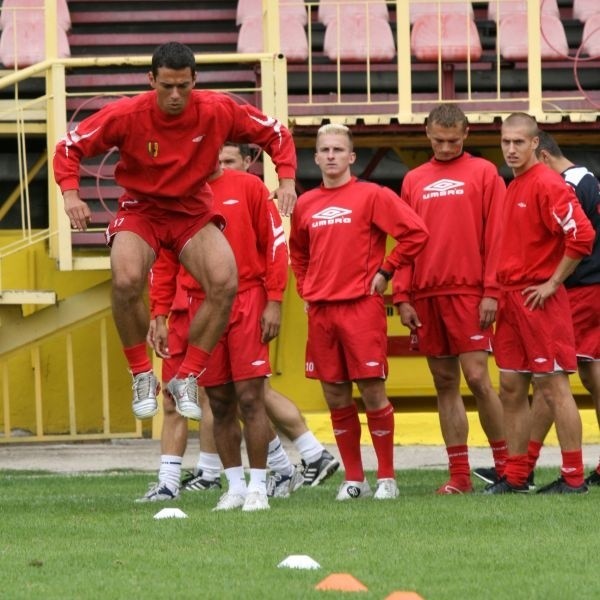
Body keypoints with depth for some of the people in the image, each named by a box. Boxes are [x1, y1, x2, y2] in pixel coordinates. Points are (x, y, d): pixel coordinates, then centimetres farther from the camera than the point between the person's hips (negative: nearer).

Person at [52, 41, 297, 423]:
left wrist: (287, 180, -13)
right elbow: (70, 147, -9)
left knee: (225, 285, -23)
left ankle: (187, 378, -4)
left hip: (193, 211, 2)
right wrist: (71, 194, -25)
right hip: (141, 209, -2)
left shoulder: (218, 111, -13)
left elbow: (275, 133, 1)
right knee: (127, 282, -31)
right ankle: (142, 375, -9)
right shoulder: (126, 115, -17)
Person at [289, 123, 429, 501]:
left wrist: (385, 271, -7)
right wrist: (305, 288, 15)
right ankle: (354, 479, 14)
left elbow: (416, 232, -8)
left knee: (372, 392, -5)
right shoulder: (305, 205, 12)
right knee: (336, 398, 6)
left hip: (362, 306, -5)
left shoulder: (372, 196, -3)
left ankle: (387, 478, 4)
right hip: (320, 311, 5)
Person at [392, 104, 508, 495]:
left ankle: (505, 463, 1)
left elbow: (496, 236, -3)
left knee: (476, 377, -10)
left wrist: (491, 292, -10)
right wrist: (402, 296, 3)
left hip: (468, 293, -4)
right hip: (426, 297, 4)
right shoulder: (414, 181, 15)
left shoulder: (484, 173, 3)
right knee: (445, 384, 4)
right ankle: (460, 476, 5)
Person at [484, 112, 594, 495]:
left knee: (553, 387, -6)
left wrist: (552, 283, -16)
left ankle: (573, 478, -3)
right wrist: (500, 290, 15)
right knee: (511, 389, 9)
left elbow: (582, 236, -21)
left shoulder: (548, 184, -11)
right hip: (512, 299, 9)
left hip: (540, 301, -9)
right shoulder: (512, 188, 15)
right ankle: (516, 476, 14)